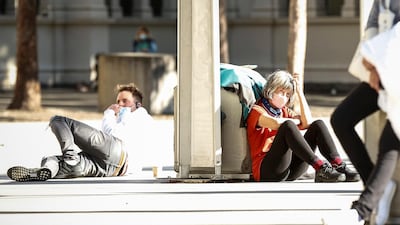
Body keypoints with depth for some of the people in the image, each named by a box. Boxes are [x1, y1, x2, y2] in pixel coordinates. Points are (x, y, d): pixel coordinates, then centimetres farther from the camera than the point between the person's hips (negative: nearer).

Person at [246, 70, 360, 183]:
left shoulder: (285, 111, 24)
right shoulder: (257, 110, 3)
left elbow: (307, 122, 4)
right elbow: (277, 123, -20)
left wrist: (299, 92, 6)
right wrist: (296, 121, 0)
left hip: (290, 171, 6)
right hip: (266, 170, -6)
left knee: (318, 125, -5)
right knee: (288, 126, -29)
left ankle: (339, 165, -26)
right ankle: (320, 167, -40)